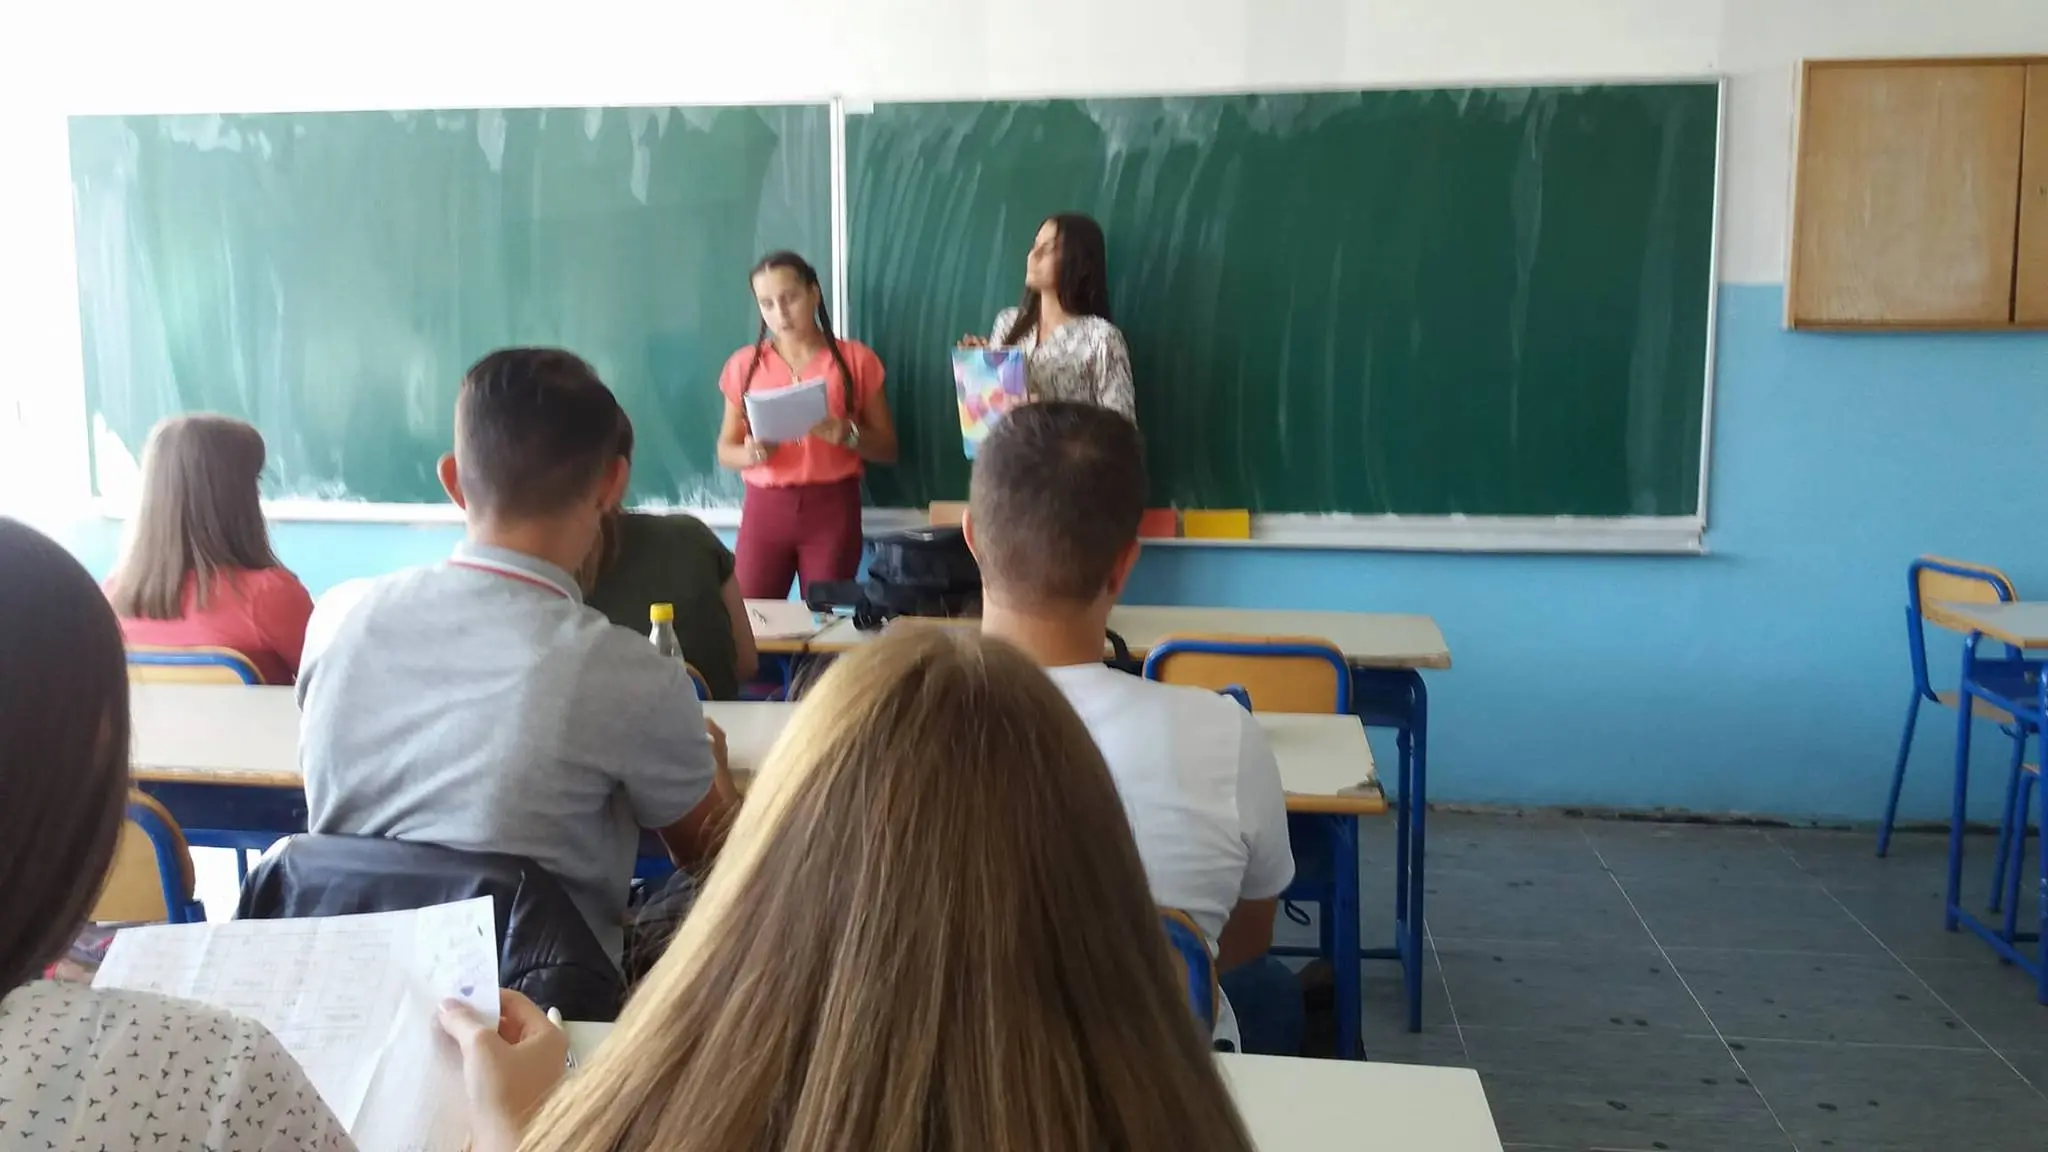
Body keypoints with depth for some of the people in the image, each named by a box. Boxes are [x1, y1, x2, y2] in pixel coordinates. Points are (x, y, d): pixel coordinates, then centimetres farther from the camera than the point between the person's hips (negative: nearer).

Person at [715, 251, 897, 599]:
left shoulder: (855, 359, 3)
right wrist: (751, 453, -12)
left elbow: (887, 448, 3)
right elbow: (725, 450, 10)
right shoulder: (744, 364, 7)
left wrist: (848, 435, -16)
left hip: (833, 508, -1)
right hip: (764, 508, 1)